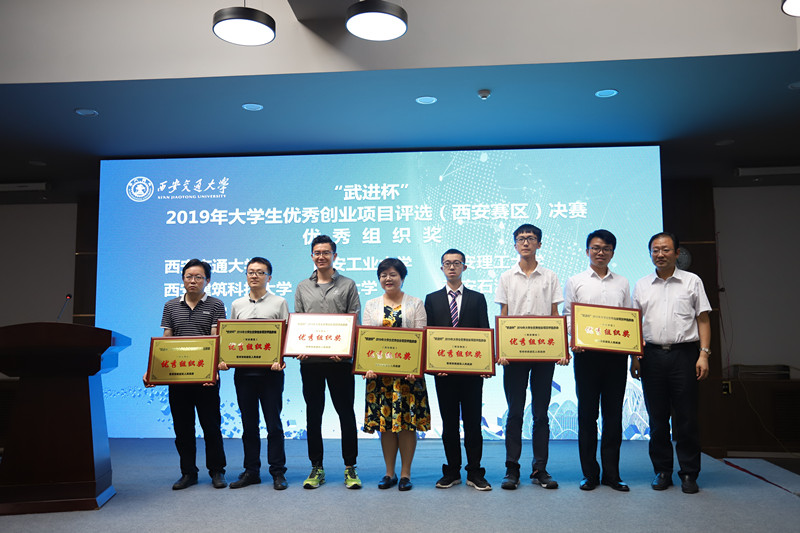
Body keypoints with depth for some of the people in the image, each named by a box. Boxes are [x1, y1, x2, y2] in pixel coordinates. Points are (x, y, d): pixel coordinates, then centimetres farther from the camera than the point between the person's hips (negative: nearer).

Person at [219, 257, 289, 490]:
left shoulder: (279, 303, 3)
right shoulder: (237, 305, 13)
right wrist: (225, 360, -2)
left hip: (270, 370, -3)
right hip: (243, 370, 3)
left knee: (273, 423, 1)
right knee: (249, 424, 10)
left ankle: (278, 472, 11)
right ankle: (251, 471, 21)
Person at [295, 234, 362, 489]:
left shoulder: (347, 285, 6)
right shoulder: (302, 287, 14)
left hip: (340, 359, -2)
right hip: (310, 360, 3)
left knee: (346, 412, 2)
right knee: (313, 414, 8)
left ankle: (350, 468, 12)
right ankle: (316, 468, 19)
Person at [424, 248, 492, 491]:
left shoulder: (477, 298, 9)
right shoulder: (432, 299, 10)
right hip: (443, 370, 1)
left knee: (473, 422, 4)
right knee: (449, 423, 8)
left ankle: (475, 473, 14)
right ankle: (452, 472, 19)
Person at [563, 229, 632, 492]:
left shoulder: (622, 283, 15)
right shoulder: (575, 282, 9)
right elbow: (567, 316, 5)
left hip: (616, 354, 2)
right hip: (586, 353, -2)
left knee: (613, 414, 6)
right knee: (587, 414, 3)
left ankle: (611, 473, 16)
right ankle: (590, 473, 13)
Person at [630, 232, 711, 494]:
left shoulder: (692, 282, 6)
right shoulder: (642, 285, 12)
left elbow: (703, 319, 4)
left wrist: (704, 354, -6)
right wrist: (634, 358, 6)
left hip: (684, 354, -2)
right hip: (652, 355, 2)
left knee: (686, 418, 0)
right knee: (657, 418, 6)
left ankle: (689, 473, 13)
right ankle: (662, 470, 18)